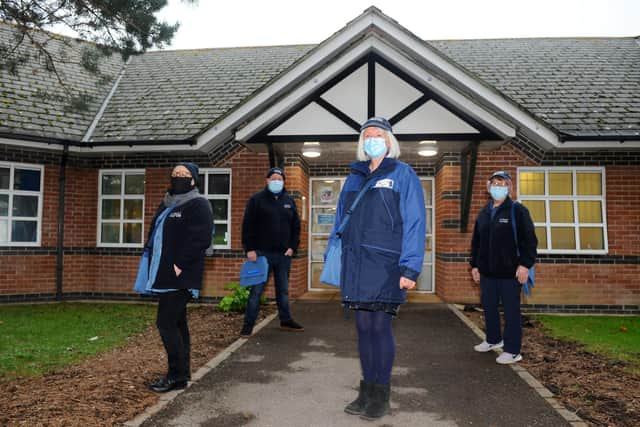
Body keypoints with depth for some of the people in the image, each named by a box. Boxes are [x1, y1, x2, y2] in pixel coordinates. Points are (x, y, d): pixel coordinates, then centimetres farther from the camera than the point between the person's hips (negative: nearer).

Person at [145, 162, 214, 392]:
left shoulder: (198, 205, -8)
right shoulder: (167, 204, 18)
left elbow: (201, 239, -18)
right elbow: (155, 234, 23)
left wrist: (179, 265, -19)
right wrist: (152, 259, 11)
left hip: (181, 276, -9)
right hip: (166, 275, 9)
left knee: (166, 323, -8)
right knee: (177, 323, 14)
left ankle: (177, 375, 3)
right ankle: (182, 372, 24)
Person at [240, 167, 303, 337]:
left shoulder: (289, 201, 11)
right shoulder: (256, 199, -2)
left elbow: (296, 226, 13)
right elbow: (248, 226, -5)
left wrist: (292, 246, 2)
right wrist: (249, 249, -12)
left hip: (284, 253, 4)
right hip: (262, 252, -4)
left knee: (283, 290, 13)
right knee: (256, 289, -1)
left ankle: (286, 321, 25)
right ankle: (248, 324, 8)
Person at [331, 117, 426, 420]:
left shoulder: (403, 175, 1)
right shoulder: (354, 177, 18)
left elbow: (414, 223, -6)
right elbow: (340, 220, 20)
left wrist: (410, 269, -13)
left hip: (385, 264, -5)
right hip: (355, 264, 5)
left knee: (379, 327, -2)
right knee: (363, 327, 9)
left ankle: (381, 395, 15)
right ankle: (367, 391, 23)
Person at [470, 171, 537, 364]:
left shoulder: (517, 210, -4)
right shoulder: (483, 213, 12)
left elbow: (529, 240, -9)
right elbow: (476, 242, 17)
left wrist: (525, 264, -16)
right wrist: (474, 265, 13)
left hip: (510, 272, -6)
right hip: (487, 271, 6)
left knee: (511, 310, 1)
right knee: (488, 307, 15)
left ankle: (512, 351, 10)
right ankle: (493, 339, 34)